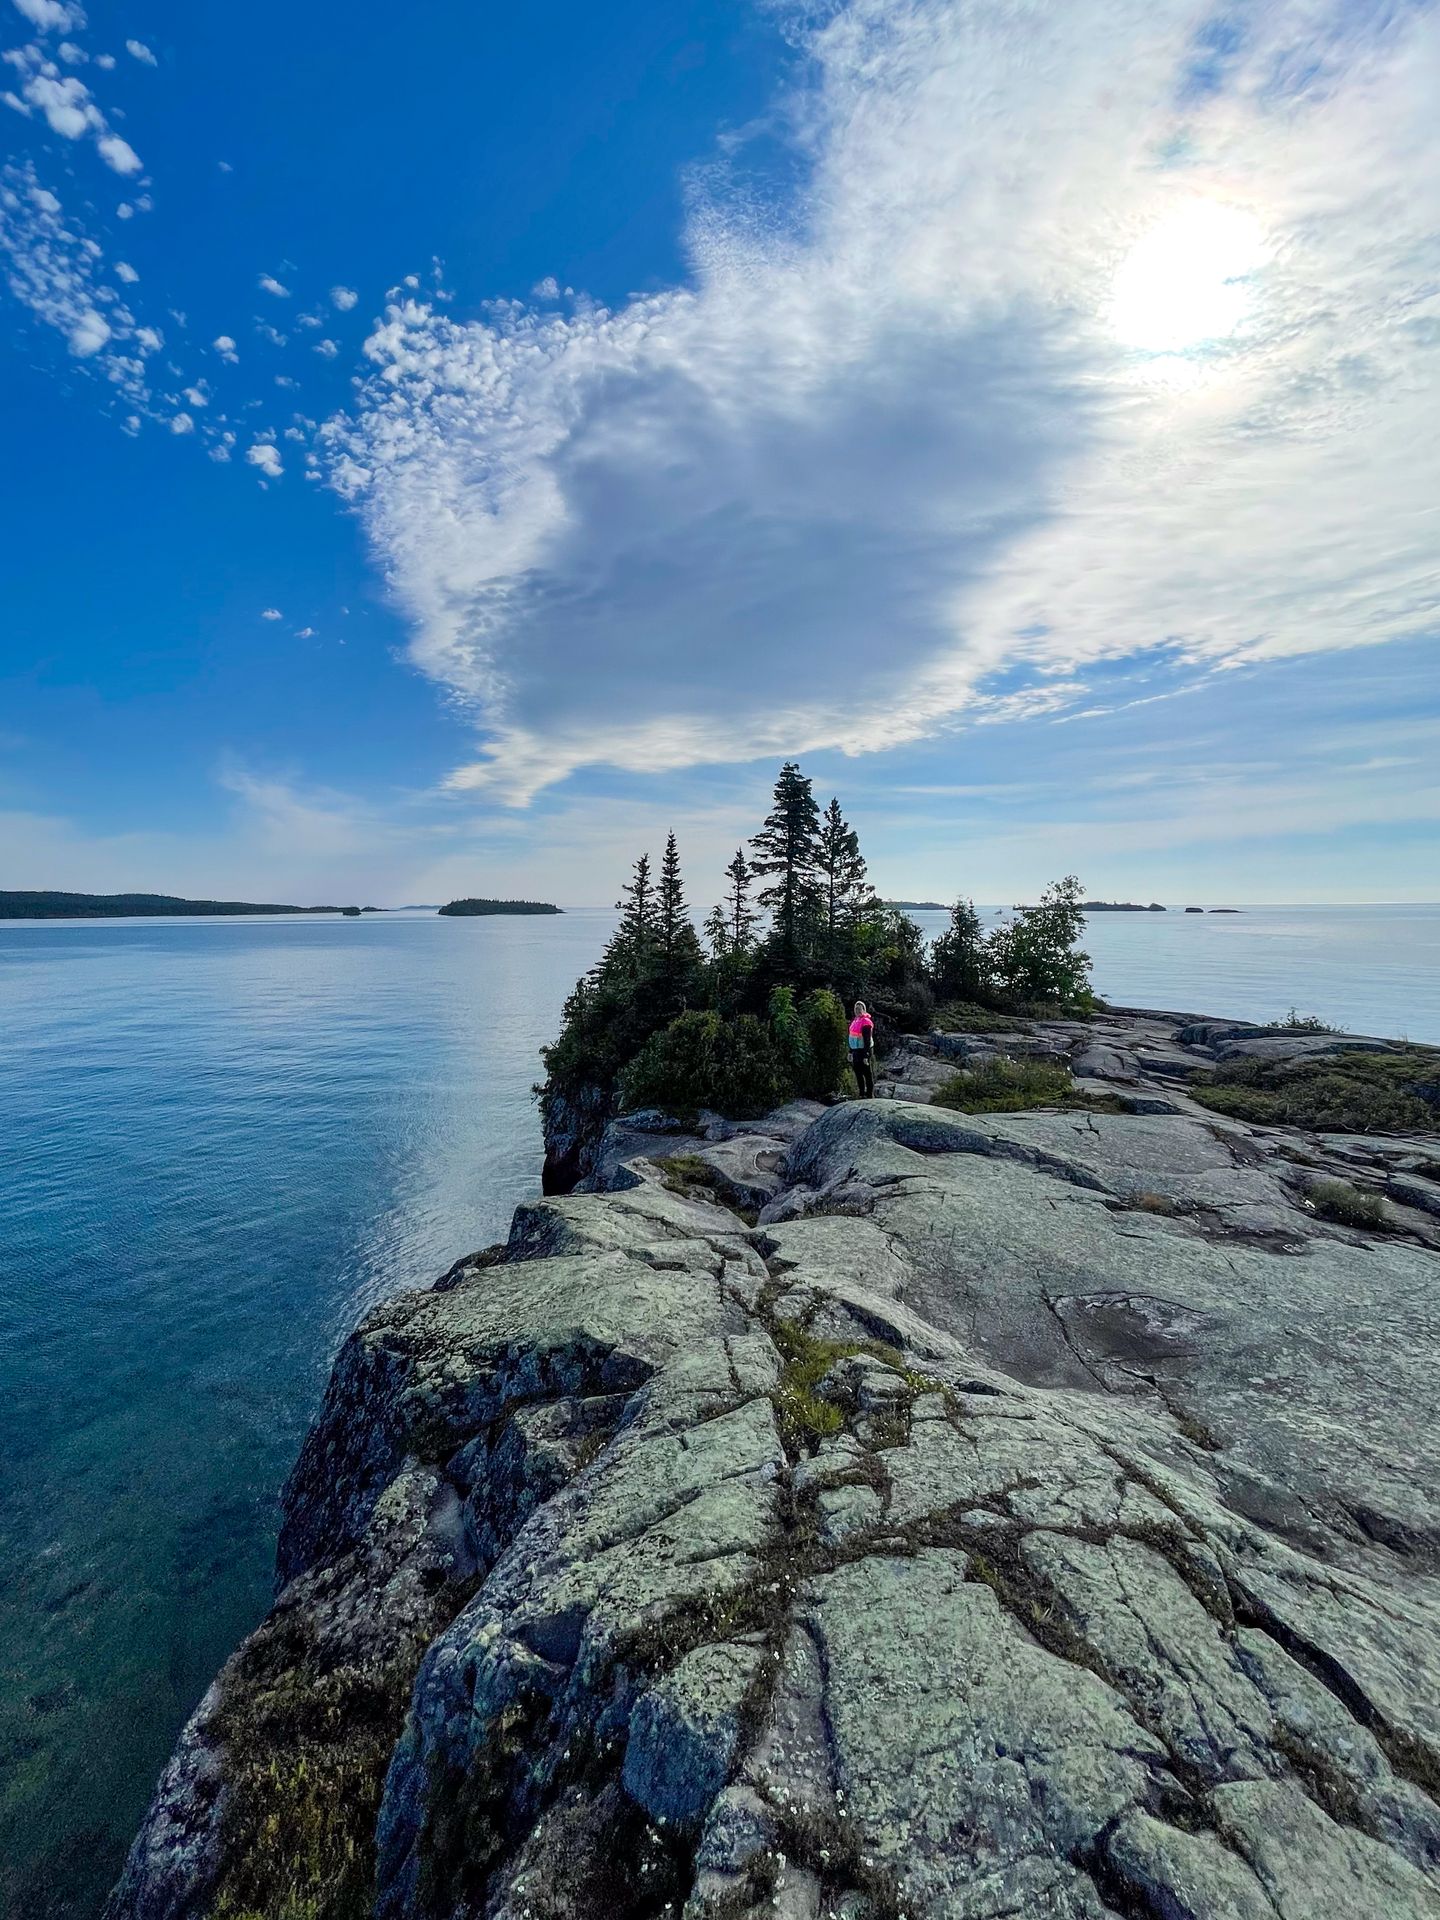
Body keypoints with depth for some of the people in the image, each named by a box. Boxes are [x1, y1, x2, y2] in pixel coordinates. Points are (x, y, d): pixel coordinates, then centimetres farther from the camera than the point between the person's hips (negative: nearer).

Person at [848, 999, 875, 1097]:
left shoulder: (866, 1022, -15)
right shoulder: (854, 1021, 12)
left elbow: (867, 1041, -19)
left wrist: (866, 1056, -21)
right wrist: (851, 1052, 18)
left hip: (864, 1052, -9)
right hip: (856, 1051, 9)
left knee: (868, 1075, 0)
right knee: (858, 1074, 15)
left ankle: (870, 1096, 6)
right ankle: (862, 1095, 26)